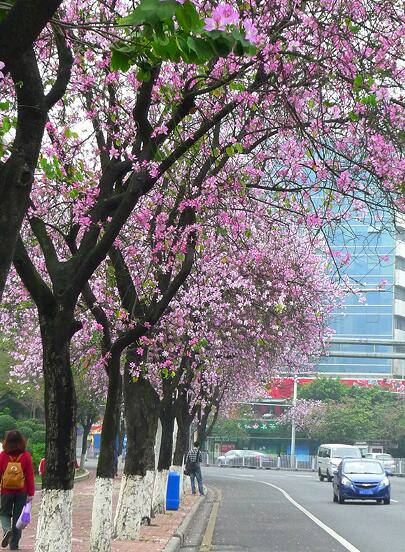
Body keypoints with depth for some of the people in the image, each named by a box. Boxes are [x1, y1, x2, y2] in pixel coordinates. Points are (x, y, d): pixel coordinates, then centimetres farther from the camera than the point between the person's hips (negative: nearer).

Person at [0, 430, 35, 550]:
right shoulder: (26, 456, -8)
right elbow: (30, 475, -5)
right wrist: (31, 493, 2)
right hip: (21, 492, 1)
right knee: (18, 517, 11)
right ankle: (14, 544, 13)